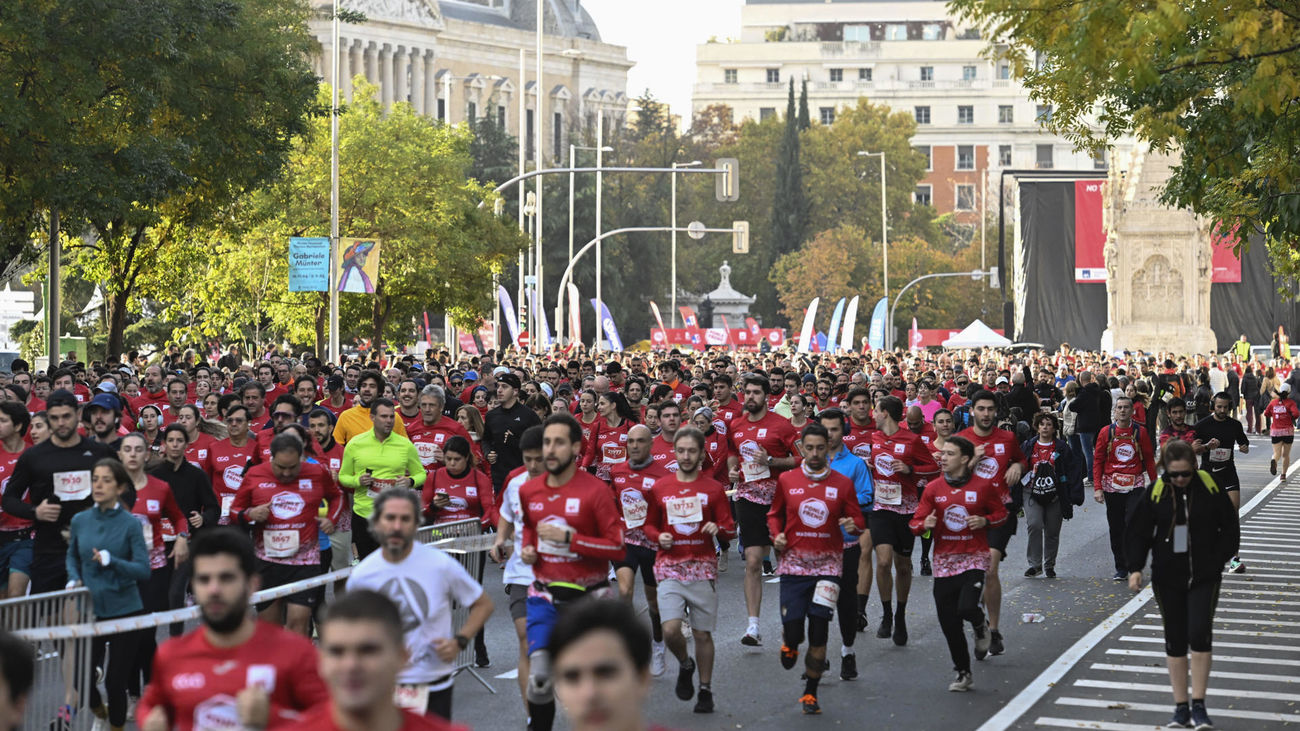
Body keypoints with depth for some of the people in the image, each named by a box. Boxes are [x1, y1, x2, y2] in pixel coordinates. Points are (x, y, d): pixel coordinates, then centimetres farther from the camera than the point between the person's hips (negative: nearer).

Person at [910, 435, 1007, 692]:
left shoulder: (984, 486, -3)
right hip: (944, 561, 3)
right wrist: (925, 524, -19)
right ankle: (964, 674, 22)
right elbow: (915, 523, 4)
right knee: (949, 624, 4)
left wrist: (984, 521, -10)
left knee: (967, 607, -25)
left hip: (975, 558, -3)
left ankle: (981, 627, 14)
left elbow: (1001, 512, 10)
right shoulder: (933, 488, 3)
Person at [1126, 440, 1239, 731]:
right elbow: (1137, 532, 2)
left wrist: (1217, 560, -5)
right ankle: (1181, 707, 16)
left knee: (1199, 635, -14)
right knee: (1175, 641, 6)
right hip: (1167, 578, 2)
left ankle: (1199, 705, -3)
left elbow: (1230, 529, 4)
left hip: (1204, 577, -1)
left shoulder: (1210, 489, -6)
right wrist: (1135, 568, -7)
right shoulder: (1155, 493, -4)